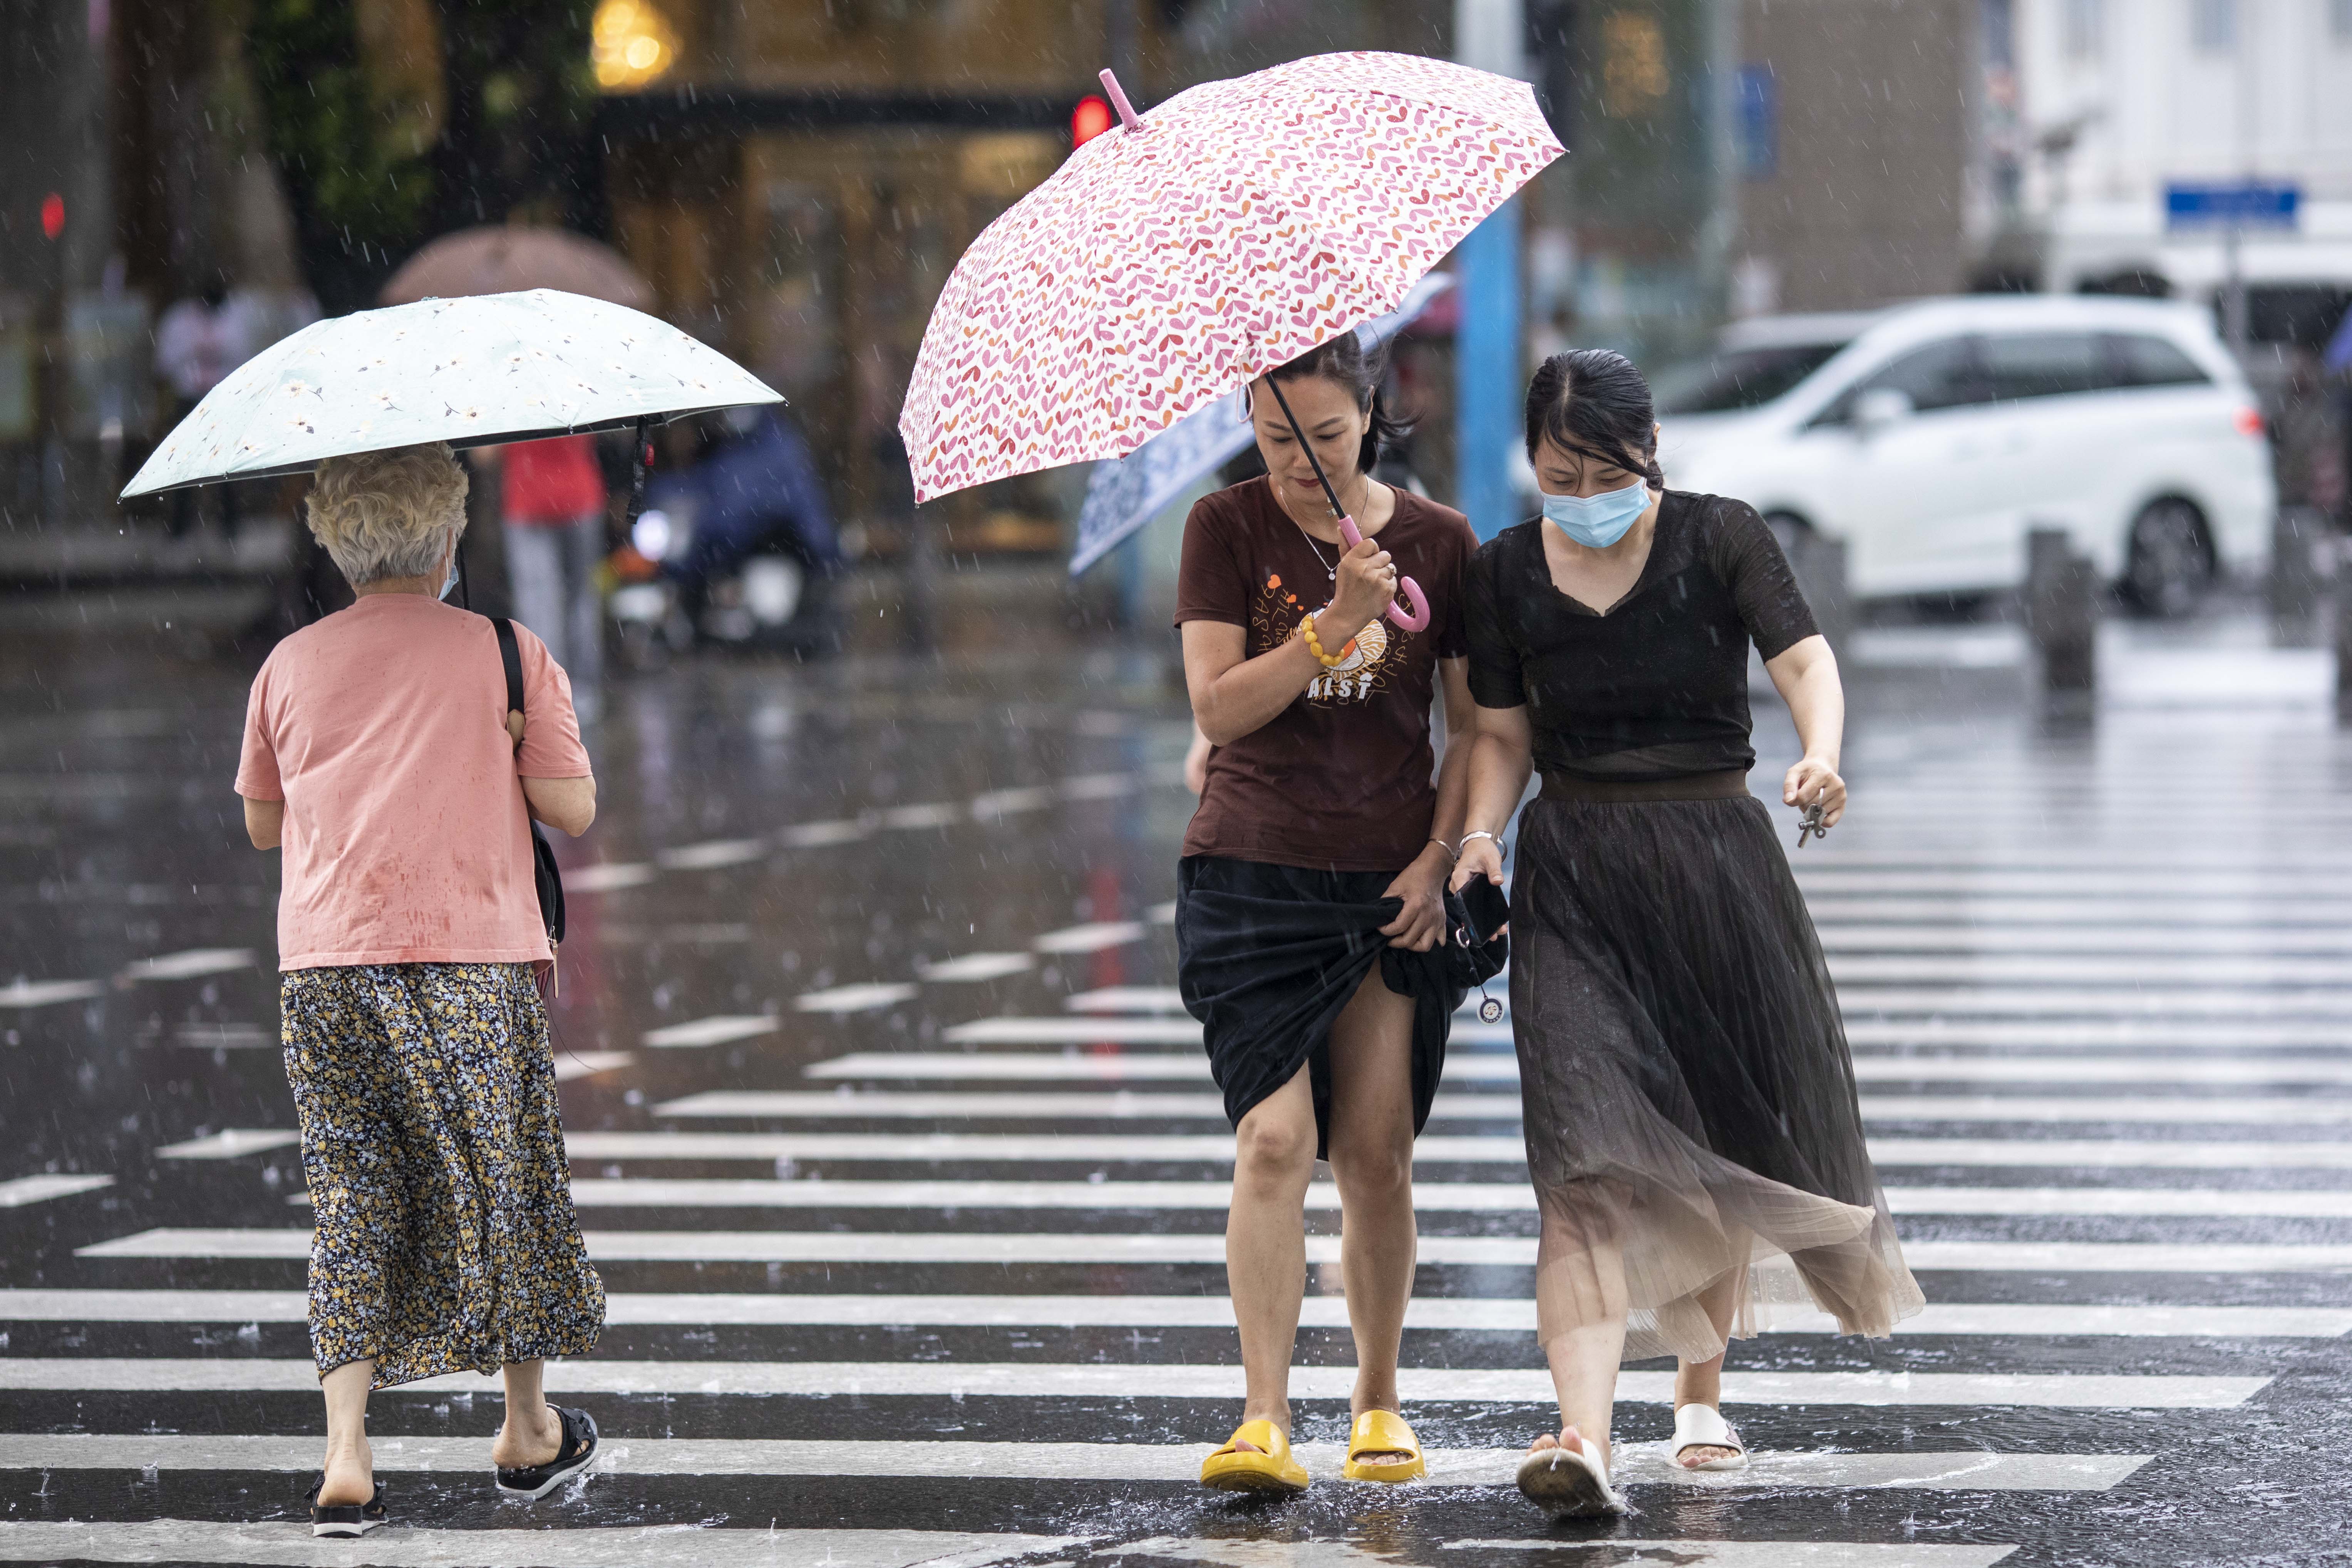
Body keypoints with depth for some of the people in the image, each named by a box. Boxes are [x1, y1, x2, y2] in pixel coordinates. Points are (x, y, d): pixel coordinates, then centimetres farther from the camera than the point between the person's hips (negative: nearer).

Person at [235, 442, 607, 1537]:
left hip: (323, 971, 2)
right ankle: (528, 1434, 27)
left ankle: (345, 1456, -8)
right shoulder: (507, 656, -2)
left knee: (353, 1203, 5)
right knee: (502, 1186, 13)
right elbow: (571, 809, -4)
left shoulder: (290, 667, 7)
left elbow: (263, 823, 17)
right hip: (473, 956, -2)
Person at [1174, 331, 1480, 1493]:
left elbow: (1474, 723, 9)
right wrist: (1331, 624, -20)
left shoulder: (1439, 543, 5)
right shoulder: (1227, 530, 1)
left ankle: (1379, 1400, 17)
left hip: (1390, 884, 2)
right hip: (1254, 872, -2)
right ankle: (1265, 1418, -16)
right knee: (1274, 1138, -13)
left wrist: (1440, 851, -3)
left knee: (1375, 1152, 1)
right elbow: (1218, 707, -9)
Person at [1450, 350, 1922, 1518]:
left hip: (1718, 861, 0)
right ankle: (1583, 1436, -30)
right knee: (1590, 1153, -17)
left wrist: (1821, 756, -35)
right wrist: (1481, 829, -10)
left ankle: (1701, 1399, 33)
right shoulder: (1507, 573, 4)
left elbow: (1804, 658, -14)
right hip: (1574, 874, 0)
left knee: (1724, 1144, 10)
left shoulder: (1720, 539, -3)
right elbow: (1504, 732, 10)